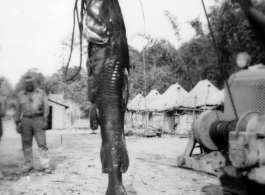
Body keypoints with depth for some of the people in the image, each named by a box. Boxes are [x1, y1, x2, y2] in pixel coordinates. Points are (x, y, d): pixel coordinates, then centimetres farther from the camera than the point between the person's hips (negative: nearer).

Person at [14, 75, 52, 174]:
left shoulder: (41, 93, 7)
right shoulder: (20, 95, 11)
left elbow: (46, 107, 2)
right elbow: (18, 110, 11)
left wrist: (45, 121, -7)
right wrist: (17, 123, 5)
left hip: (38, 119, -2)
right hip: (26, 120, 2)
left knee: (42, 143, -6)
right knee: (26, 144, 3)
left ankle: (46, 165, -5)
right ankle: (28, 165, 13)